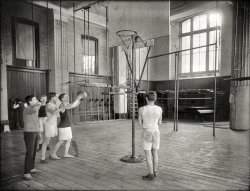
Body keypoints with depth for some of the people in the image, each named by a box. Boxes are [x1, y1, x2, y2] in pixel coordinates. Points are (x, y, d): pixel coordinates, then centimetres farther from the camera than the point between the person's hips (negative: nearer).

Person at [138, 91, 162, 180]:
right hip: (156, 133, 4)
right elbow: (159, 123, 4)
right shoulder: (159, 109, -5)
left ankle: (151, 175, 9)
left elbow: (140, 123, -3)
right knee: (155, 154, 15)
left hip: (147, 134, -4)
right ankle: (154, 173, 23)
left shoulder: (142, 109, -13)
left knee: (147, 155, 5)